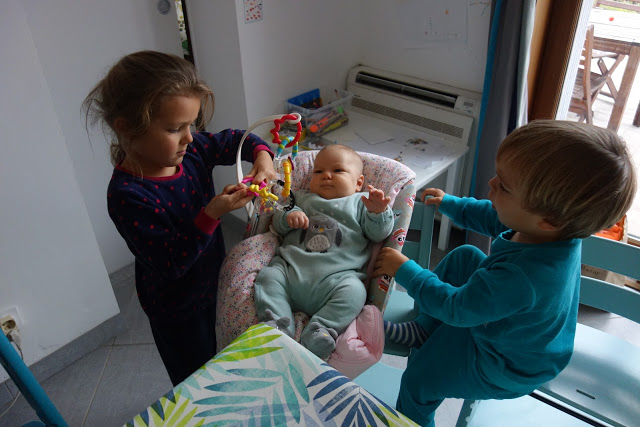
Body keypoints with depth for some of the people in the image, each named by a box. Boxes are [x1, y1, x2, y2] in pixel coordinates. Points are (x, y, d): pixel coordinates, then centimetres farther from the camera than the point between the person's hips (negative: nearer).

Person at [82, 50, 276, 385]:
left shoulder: (191, 151, -14)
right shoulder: (127, 194, -33)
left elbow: (234, 140, 4)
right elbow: (171, 263, -32)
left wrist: (261, 155, -17)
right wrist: (211, 215, -39)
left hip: (214, 281, 7)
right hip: (178, 310, -6)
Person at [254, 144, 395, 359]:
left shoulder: (360, 204, 20)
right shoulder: (303, 199, 28)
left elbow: (378, 233, 11)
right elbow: (278, 223, 23)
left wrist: (378, 212, -10)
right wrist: (288, 216, -1)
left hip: (337, 275, -3)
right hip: (290, 268, 3)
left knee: (354, 291, -31)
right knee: (268, 276, -21)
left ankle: (320, 330, -35)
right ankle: (277, 324, -25)